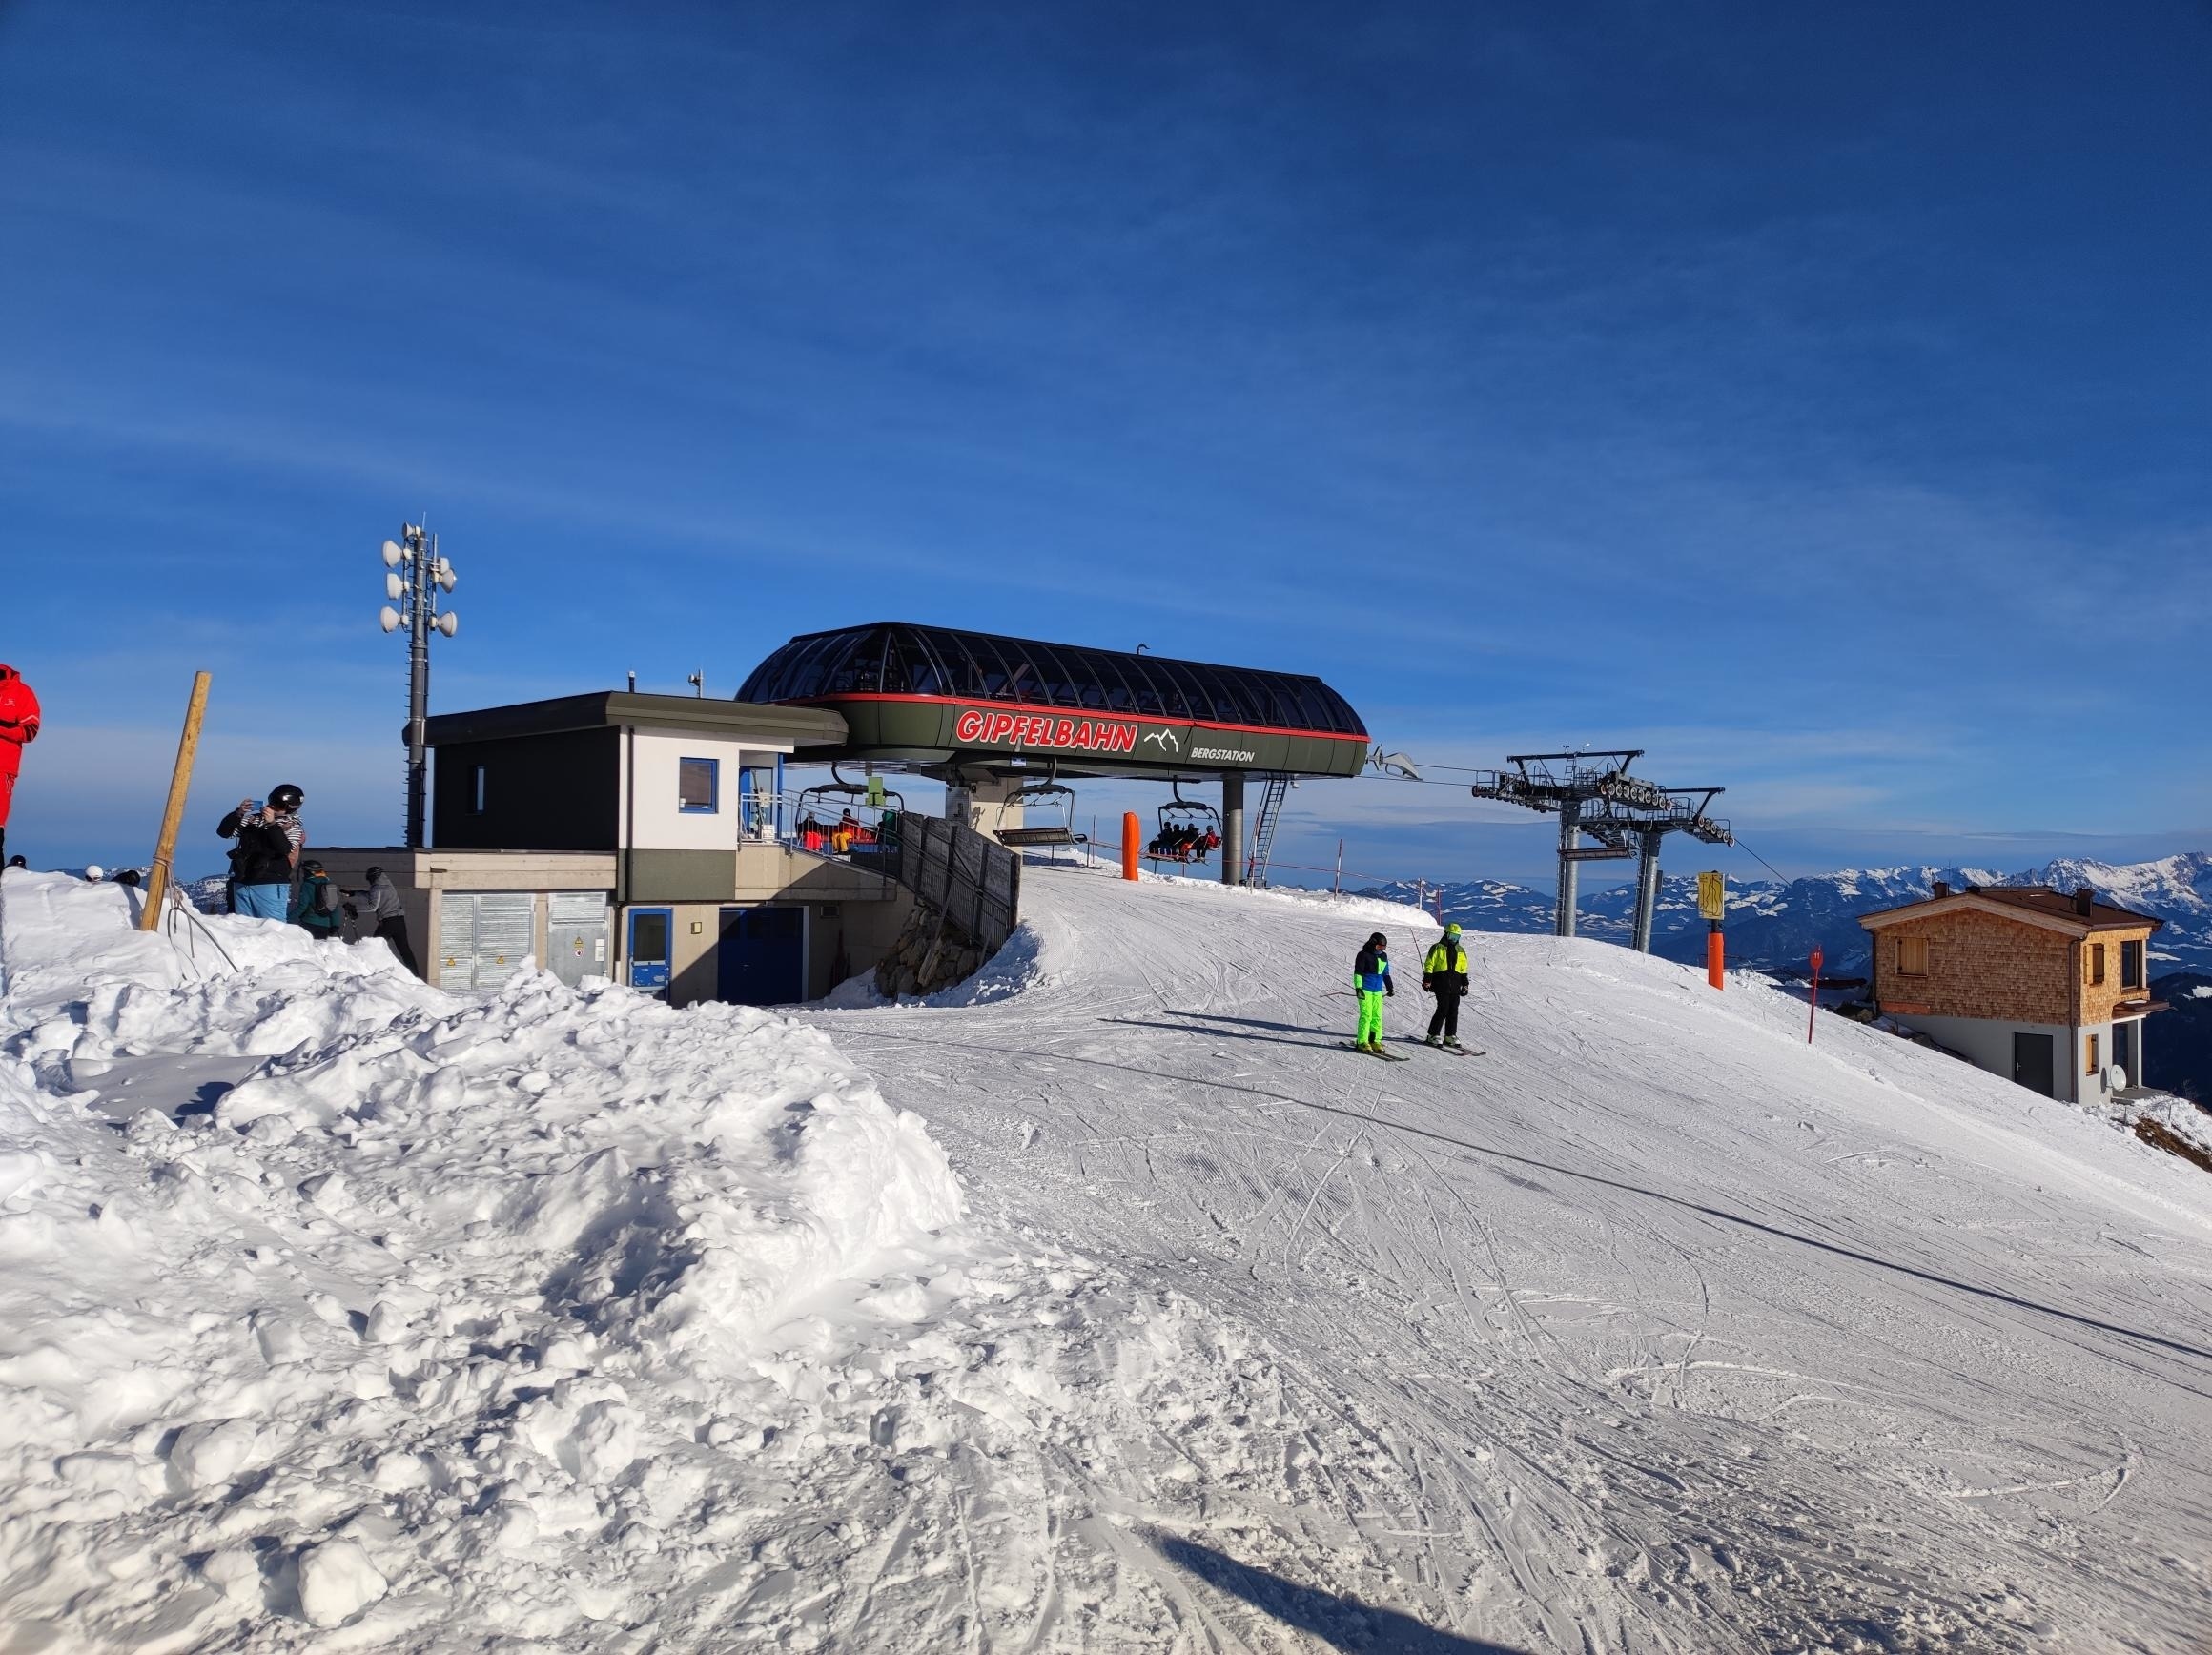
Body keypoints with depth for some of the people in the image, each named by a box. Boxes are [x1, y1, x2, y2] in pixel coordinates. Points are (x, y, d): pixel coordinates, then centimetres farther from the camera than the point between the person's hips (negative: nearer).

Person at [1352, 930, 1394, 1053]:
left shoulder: (1383, 956, 14)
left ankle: (1375, 1041, 9)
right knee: (1366, 1015, -10)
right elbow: (1357, 972, -8)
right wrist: (1358, 987, -16)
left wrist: (1390, 987, 25)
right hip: (1366, 990, -6)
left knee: (1377, 1016, 4)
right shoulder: (1364, 955, -6)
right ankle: (1362, 1042, -6)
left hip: (1378, 991, 6)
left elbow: (1385, 973, 25)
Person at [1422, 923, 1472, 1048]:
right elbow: (1429, 964, 1)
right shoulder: (1437, 948, 4)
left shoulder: (1460, 951, 19)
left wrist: (1465, 984, 16)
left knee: (1453, 1010, 2)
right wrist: (1427, 979, -7)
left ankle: (1450, 1035, 11)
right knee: (1443, 1009, -12)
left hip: (1455, 984, 5)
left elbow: (1464, 969, 22)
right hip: (1441, 982, -5)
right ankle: (1433, 1035, -4)